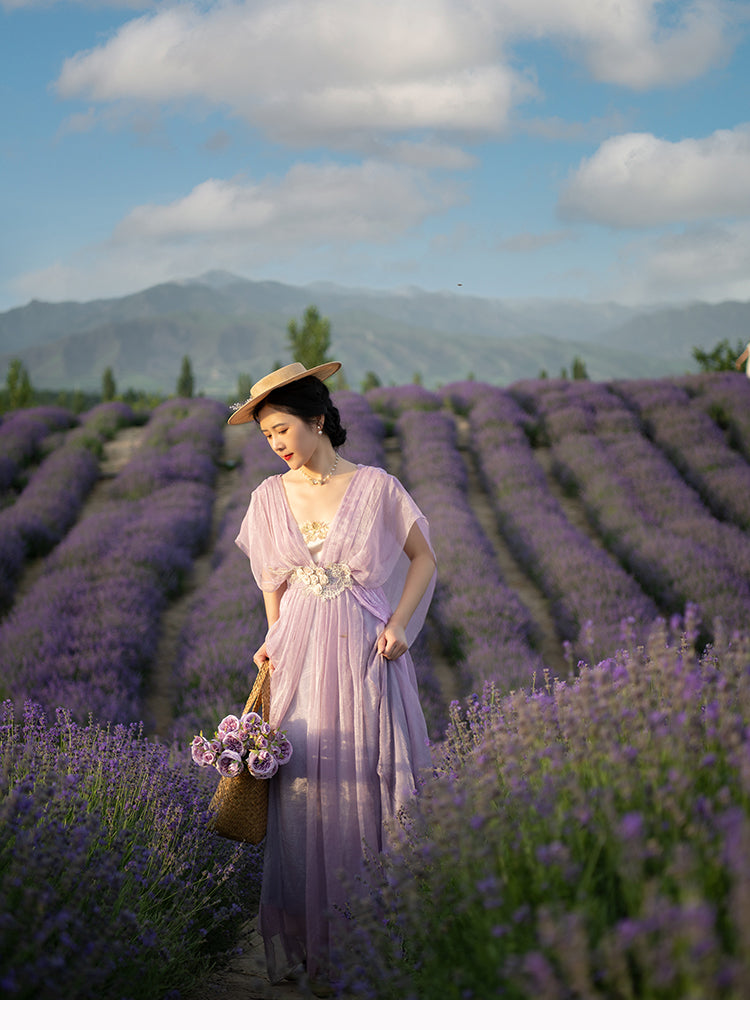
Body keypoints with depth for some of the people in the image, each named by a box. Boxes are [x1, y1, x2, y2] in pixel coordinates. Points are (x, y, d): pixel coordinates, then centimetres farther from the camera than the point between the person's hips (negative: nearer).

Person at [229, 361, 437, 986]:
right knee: (301, 791, 1)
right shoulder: (270, 496, 7)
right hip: (299, 657, 3)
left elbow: (424, 559, 7)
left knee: (367, 783, -1)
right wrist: (273, 637, 4)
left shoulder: (375, 487, -3)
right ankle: (302, 942, 13)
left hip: (364, 654, -2)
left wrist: (400, 624, -5)